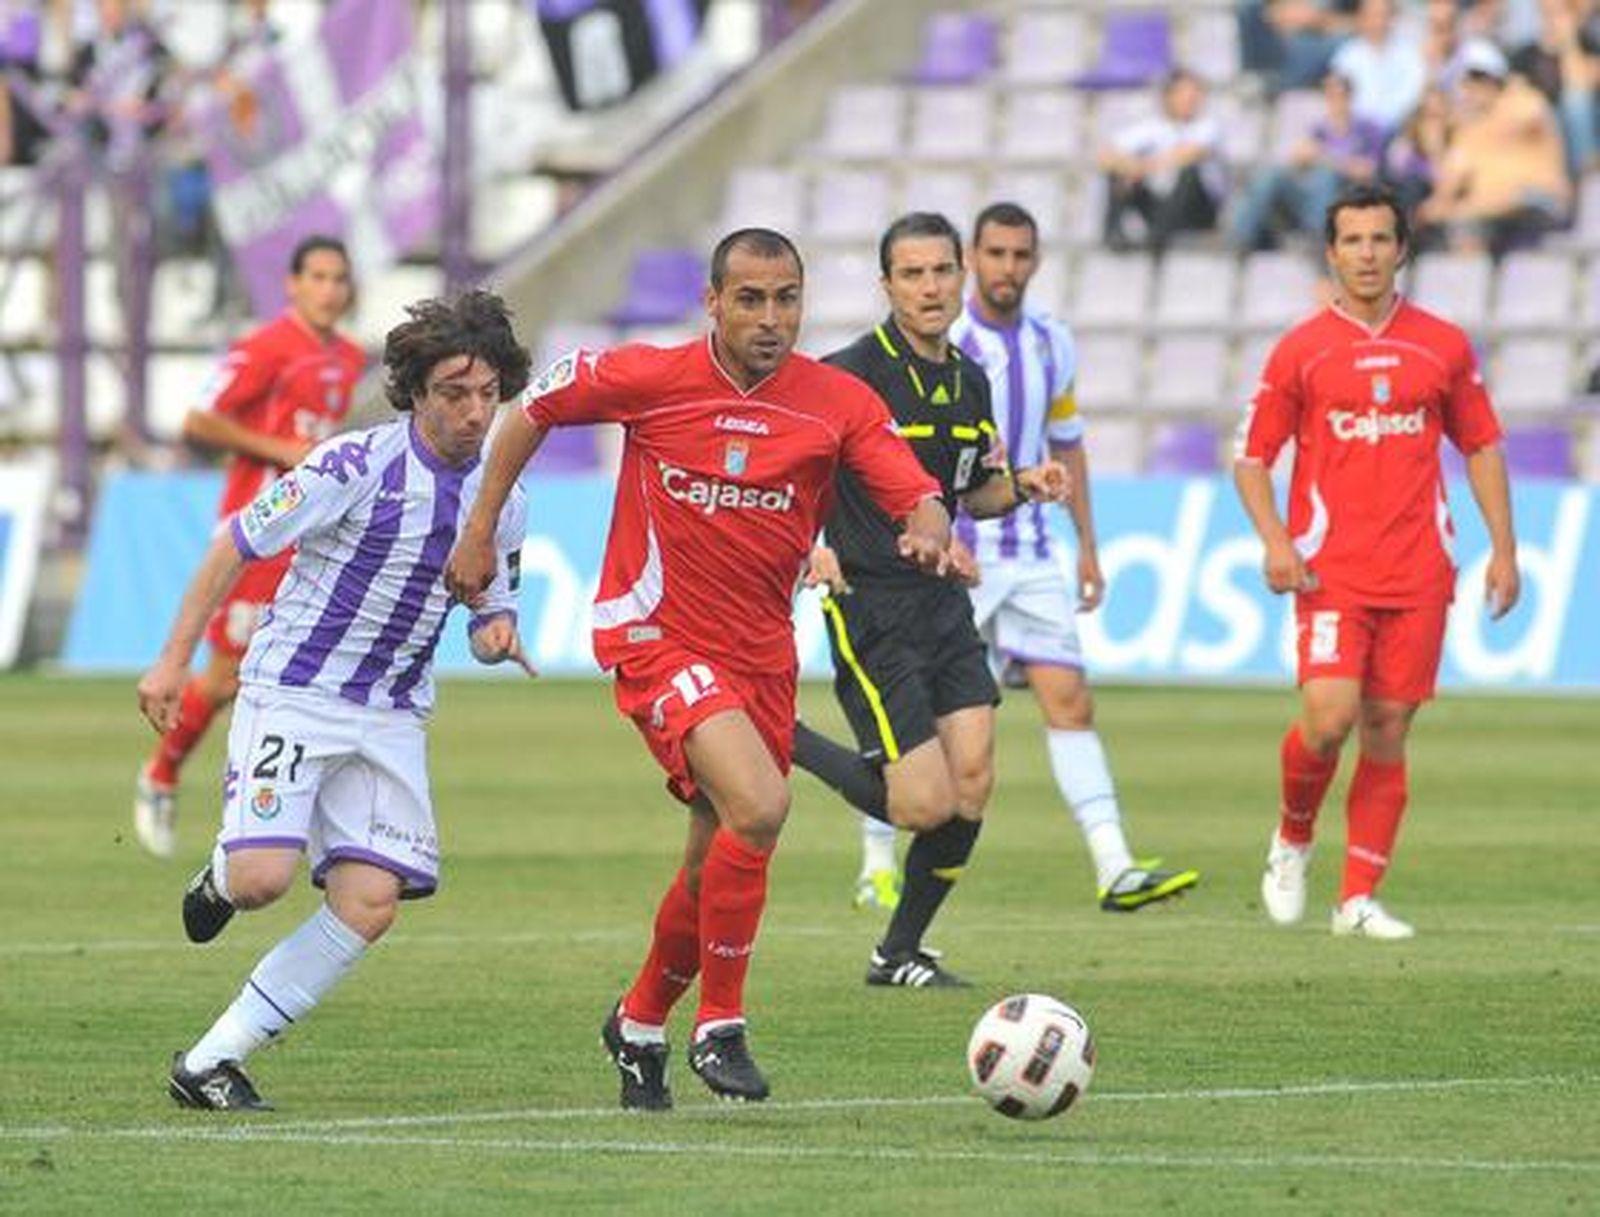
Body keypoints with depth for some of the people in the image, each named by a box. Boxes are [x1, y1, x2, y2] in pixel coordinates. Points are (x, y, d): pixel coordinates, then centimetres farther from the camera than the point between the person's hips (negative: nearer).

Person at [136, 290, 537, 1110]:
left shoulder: (500, 499, 4)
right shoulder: (357, 466, -15)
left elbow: (488, 616, 18)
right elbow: (237, 544, -8)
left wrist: (496, 633, -8)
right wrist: (173, 662, -9)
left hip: (392, 716, 5)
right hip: (292, 694, -5)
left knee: (370, 904, -10)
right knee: (264, 878, -21)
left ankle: (210, 1063, -3)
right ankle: (220, 880, 20)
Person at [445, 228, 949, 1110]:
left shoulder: (839, 403, -5)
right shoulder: (649, 379, -10)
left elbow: (917, 498, -11)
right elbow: (533, 410, 5)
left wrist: (928, 530, -35)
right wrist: (479, 533, 6)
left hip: (763, 655, 5)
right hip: (658, 637, -5)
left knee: (718, 863, 13)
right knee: (758, 807, -25)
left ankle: (640, 1023, 40)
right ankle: (720, 1027, -10)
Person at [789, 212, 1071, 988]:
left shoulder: (969, 382, 10)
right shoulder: (852, 376, -13)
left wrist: (1022, 486, 3)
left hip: (944, 602, 7)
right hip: (870, 609, -7)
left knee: (972, 784, -4)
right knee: (926, 803, -11)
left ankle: (900, 952, 13)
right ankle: (783, 744, 11)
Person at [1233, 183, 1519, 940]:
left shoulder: (1443, 347, 8)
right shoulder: (1299, 351, 2)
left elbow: (1481, 446, 16)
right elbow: (1251, 457, 5)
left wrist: (1503, 549, 9)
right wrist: (1274, 540, -10)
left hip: (1418, 575, 2)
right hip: (1330, 571, -2)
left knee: (1388, 730, 1)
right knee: (1330, 717, -17)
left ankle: (1359, 899, 6)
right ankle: (1293, 837, 11)